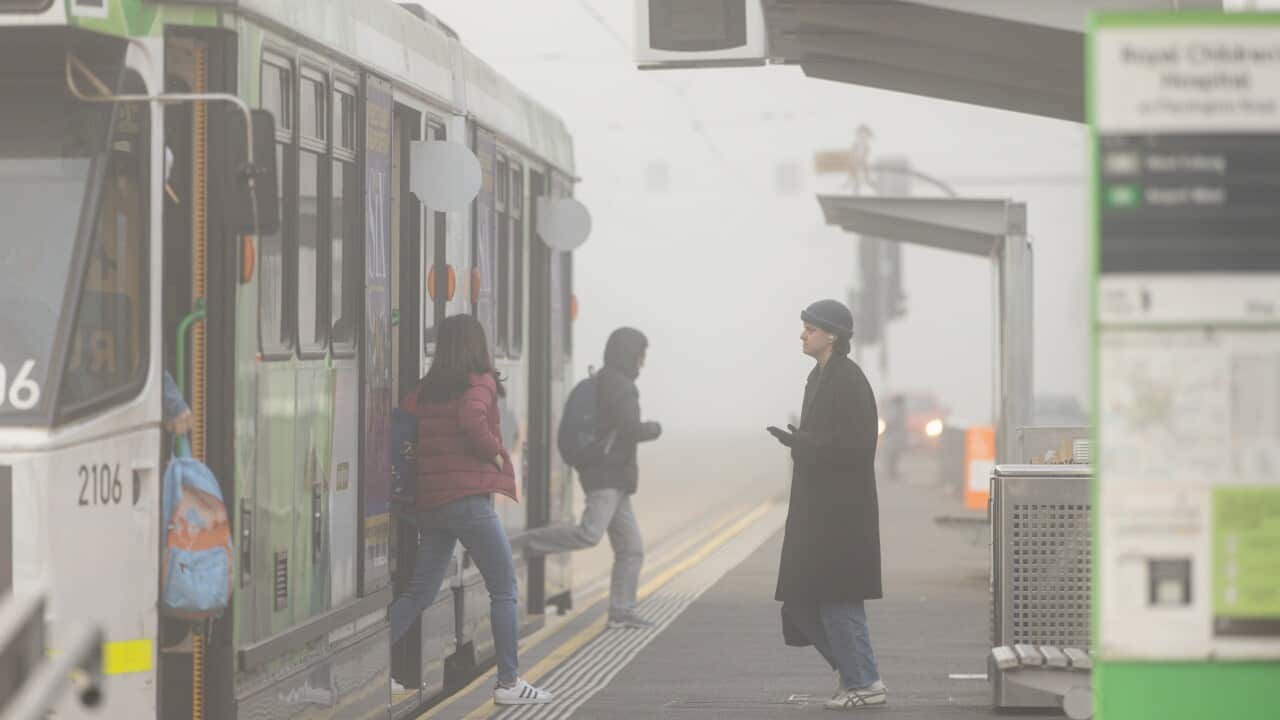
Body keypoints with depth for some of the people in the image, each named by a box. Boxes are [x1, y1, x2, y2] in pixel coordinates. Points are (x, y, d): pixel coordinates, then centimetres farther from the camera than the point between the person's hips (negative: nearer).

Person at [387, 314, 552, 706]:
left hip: (430, 503, 7)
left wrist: (430, 451, 14)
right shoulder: (481, 382, -5)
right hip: (468, 498, -7)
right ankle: (508, 683, 2)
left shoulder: (426, 388, 12)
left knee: (420, 591, 12)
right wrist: (495, 452, -10)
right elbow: (471, 417, -25)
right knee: (504, 589, 3)